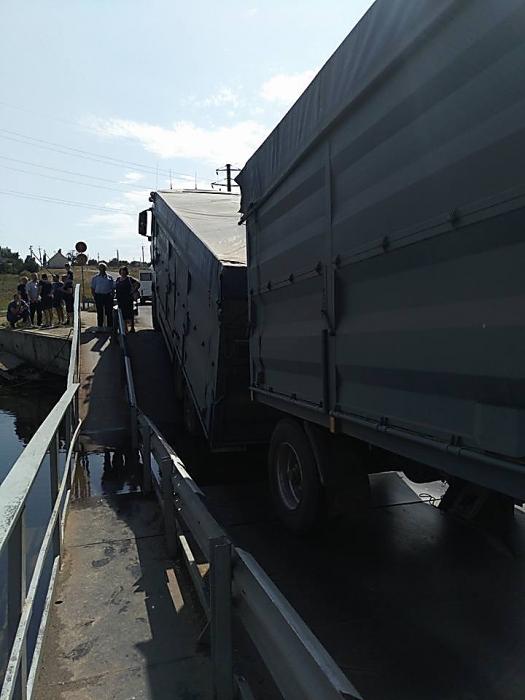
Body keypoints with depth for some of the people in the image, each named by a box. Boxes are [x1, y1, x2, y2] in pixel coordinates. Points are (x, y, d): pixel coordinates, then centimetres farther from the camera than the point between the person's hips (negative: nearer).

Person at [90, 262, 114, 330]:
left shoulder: (109, 277, 9)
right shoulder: (95, 278, 8)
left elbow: (113, 287, 10)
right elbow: (92, 288, 8)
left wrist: (112, 294, -4)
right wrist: (94, 296, -4)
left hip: (108, 296, 0)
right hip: (98, 296, 0)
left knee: (109, 312, 1)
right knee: (99, 312, 5)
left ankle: (110, 326, 8)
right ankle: (99, 326, 13)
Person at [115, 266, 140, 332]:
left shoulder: (129, 279, -5)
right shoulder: (118, 279, 14)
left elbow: (138, 284, -10)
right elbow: (116, 287, 28)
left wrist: (132, 291, -11)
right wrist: (115, 292, 12)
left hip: (128, 299, -6)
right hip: (120, 299, 6)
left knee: (129, 313, -6)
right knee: (122, 314, 9)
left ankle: (132, 328, -1)